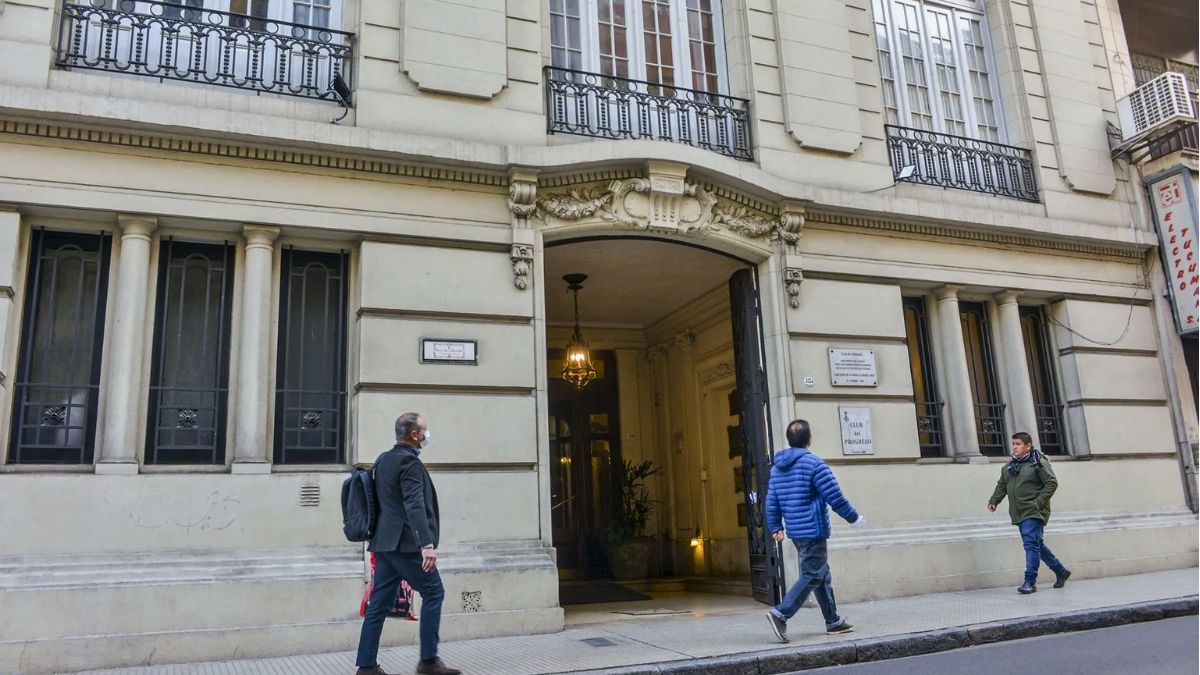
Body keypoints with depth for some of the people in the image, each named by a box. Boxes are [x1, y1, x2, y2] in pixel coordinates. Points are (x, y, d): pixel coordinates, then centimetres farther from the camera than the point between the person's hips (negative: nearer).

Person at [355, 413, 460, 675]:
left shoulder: (383, 459, 15)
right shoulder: (409, 461, -14)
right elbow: (414, 505, -24)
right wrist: (427, 544, -29)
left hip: (385, 542, 9)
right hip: (406, 543, -9)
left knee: (379, 603, 9)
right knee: (433, 593, 0)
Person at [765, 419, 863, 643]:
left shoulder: (777, 467, 9)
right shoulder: (814, 463, -13)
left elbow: (771, 501, 10)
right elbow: (835, 497, -11)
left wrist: (776, 527, 16)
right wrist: (854, 518, 1)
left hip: (795, 532, 8)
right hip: (813, 531, -8)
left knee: (822, 574, 17)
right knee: (811, 576, -4)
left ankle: (833, 621, 24)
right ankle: (781, 613, -15)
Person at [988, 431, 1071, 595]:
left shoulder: (1039, 463, -7)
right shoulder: (1009, 466, 14)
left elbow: (1052, 483, -11)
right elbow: (1002, 486, 18)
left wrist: (1039, 502, -18)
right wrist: (994, 500, 4)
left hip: (1034, 513, -8)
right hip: (1019, 514, 8)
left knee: (1031, 544, -13)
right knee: (1037, 545, 15)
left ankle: (1030, 582, -12)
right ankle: (1061, 572, 32)